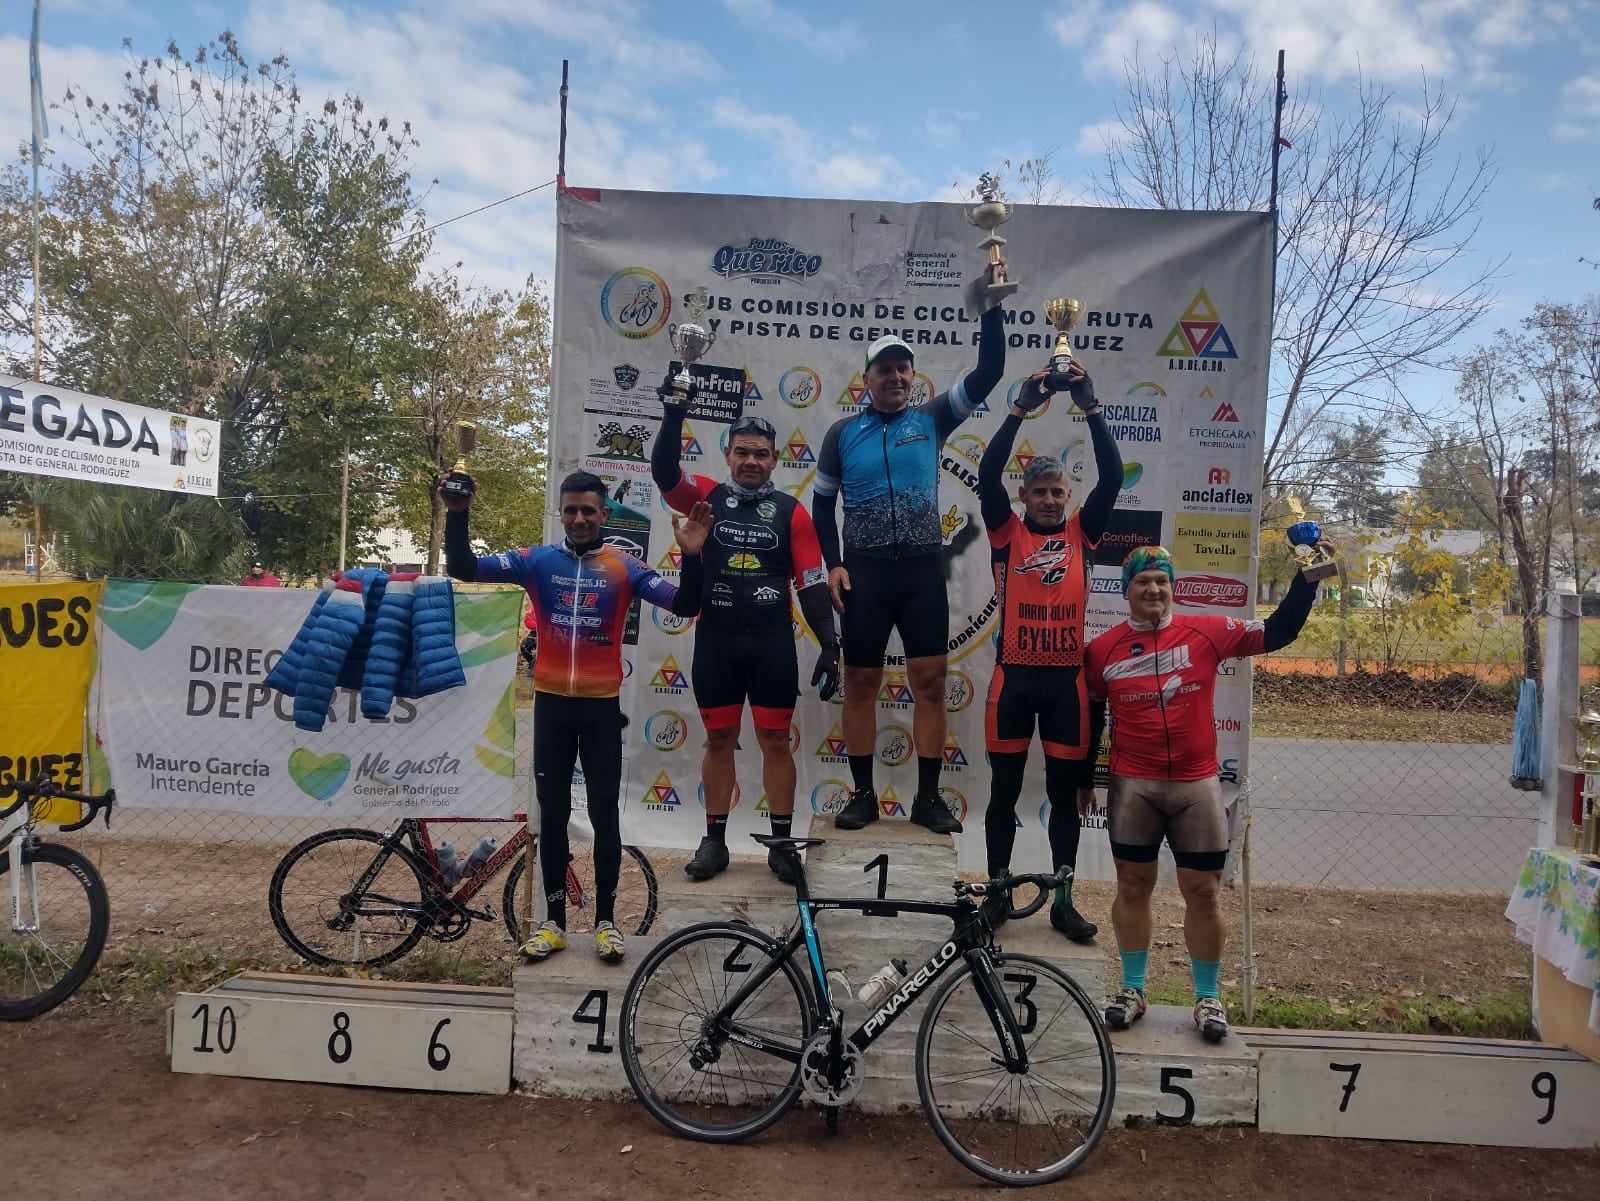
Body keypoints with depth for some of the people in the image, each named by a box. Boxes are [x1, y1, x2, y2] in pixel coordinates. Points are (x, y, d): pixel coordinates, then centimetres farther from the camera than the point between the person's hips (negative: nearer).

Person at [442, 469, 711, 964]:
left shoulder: (625, 567, -2)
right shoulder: (537, 560, 0)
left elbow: (685, 605, -11)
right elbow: (463, 568, -6)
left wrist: (691, 556, -27)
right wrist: (458, 515, -21)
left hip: (601, 705, -1)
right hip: (551, 703, 1)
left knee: (603, 814, 6)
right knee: (552, 814, 9)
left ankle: (605, 920, 18)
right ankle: (554, 921, 20)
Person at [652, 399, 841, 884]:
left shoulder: (791, 511, 2)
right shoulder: (707, 497, 4)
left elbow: (812, 584, 0)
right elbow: (664, 471, -14)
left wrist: (829, 645, -6)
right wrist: (674, 416, -27)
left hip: (772, 644, 0)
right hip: (715, 641, 1)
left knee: (776, 741, 4)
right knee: (719, 740, 9)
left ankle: (782, 843, 15)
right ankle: (715, 840, 20)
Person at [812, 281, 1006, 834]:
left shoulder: (932, 418, 5)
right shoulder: (843, 432, 5)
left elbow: (988, 374, -3)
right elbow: (822, 502, 9)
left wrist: (990, 311, -13)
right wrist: (833, 565, -1)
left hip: (923, 568, 0)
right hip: (865, 570, 0)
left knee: (930, 682, 0)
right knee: (860, 682, 4)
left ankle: (928, 797, 10)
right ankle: (863, 794, 16)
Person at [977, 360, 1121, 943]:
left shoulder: (1081, 532, 8)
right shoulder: (1007, 531, 4)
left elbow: (1112, 477, -2)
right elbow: (987, 474, -9)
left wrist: (1091, 407, -8)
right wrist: (1022, 407, -14)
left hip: (1066, 677, 2)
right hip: (1013, 676, -1)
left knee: (1065, 793, 8)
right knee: (1005, 790, 8)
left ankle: (1063, 900, 18)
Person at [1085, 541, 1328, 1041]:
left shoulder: (1207, 632, 0)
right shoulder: (1103, 649, 0)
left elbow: (1277, 632, 5)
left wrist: (1306, 580, -5)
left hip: (1197, 785, 0)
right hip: (1133, 787, 0)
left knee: (1202, 891, 7)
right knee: (1133, 886, 9)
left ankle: (1208, 997, 22)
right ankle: (1132, 990, 24)